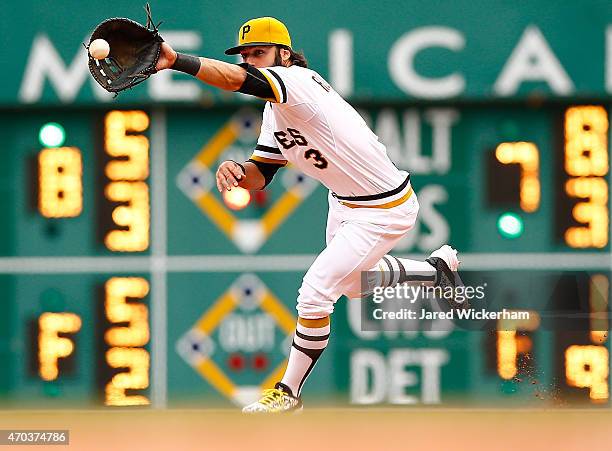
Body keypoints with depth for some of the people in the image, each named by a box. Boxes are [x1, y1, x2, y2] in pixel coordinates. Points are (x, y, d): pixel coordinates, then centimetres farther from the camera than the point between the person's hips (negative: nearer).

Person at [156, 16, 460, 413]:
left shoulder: (299, 81, -28)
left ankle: (290, 392, 3)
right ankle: (440, 266, 55)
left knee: (315, 292, -15)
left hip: (385, 209, -11)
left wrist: (176, 61, -60)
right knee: (355, 283, 31)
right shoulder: (275, 112, 2)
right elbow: (260, 175, 2)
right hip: (344, 202, 11)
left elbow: (238, 79, -47)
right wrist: (235, 171, -22)